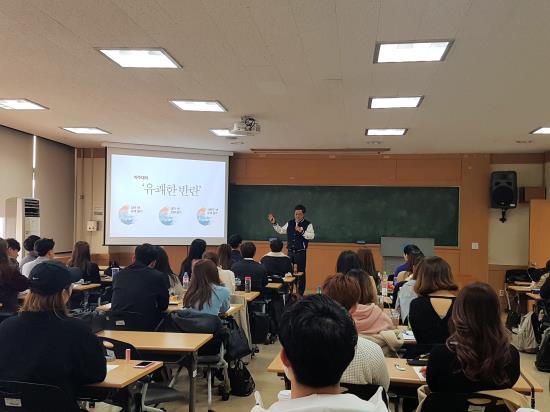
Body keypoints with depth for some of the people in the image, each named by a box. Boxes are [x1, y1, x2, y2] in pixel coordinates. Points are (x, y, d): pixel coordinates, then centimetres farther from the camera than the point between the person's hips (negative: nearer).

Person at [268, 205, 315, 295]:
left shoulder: (308, 224, -6)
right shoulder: (290, 223, 8)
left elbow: (312, 236, -18)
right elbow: (281, 231, 14)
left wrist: (302, 231, -29)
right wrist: (274, 223, 4)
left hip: (301, 252, -4)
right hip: (290, 252, 4)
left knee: (301, 273, 3)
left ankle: (300, 293, 12)